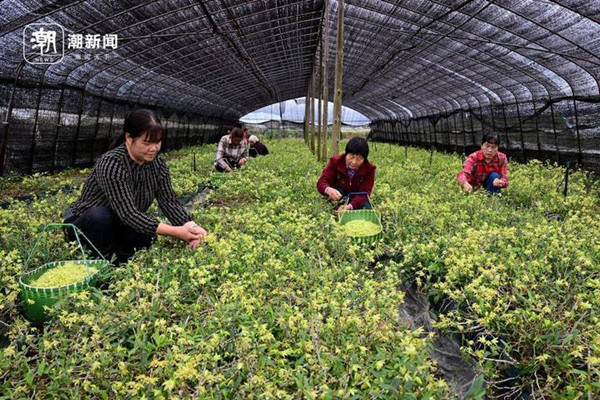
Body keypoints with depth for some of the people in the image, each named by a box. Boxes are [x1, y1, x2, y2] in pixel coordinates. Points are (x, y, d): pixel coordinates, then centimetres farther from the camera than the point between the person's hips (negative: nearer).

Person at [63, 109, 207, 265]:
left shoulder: (157, 164, -9)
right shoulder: (112, 164, -29)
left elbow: (169, 201, -13)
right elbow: (127, 213, -37)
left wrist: (190, 226, -32)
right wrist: (176, 231, -43)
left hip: (117, 227, 4)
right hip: (86, 225, -4)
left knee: (146, 237, -27)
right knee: (100, 215, -37)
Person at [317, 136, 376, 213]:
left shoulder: (369, 169, -21)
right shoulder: (335, 162, -21)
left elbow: (364, 192, -29)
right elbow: (322, 181, -27)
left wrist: (350, 206, -50)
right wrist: (328, 190, -54)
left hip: (357, 200, 2)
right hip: (338, 195, -1)